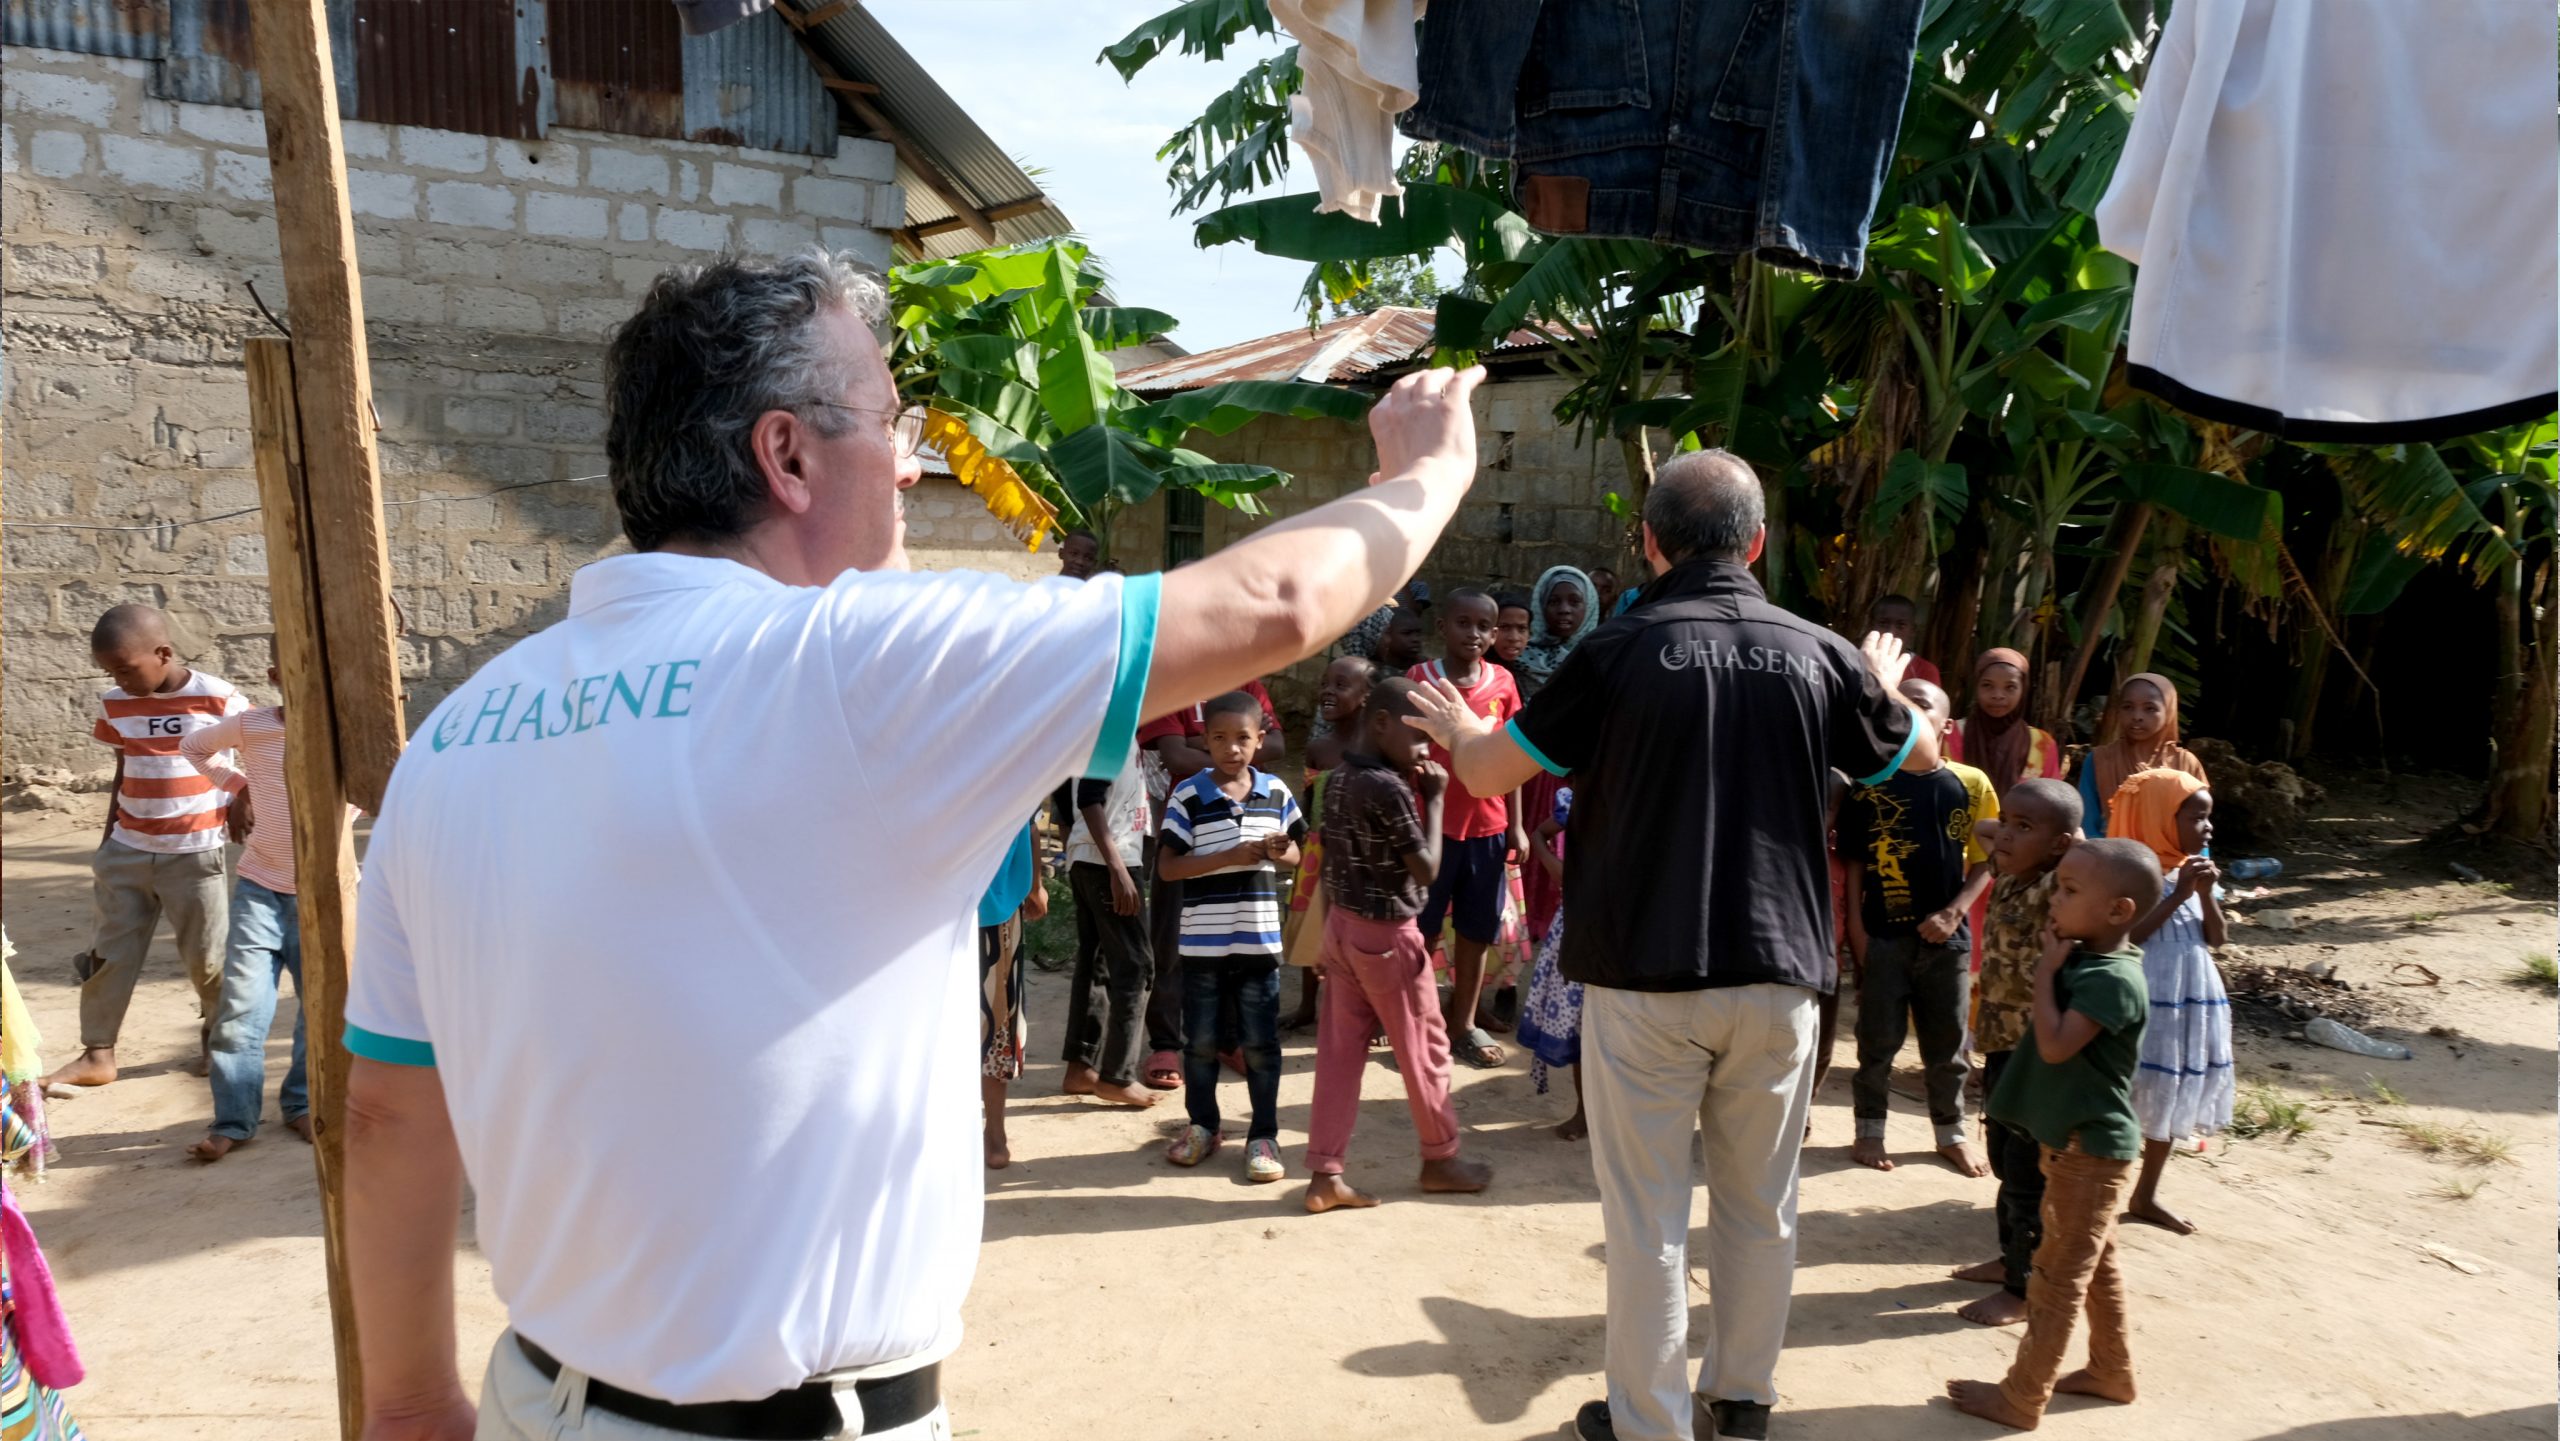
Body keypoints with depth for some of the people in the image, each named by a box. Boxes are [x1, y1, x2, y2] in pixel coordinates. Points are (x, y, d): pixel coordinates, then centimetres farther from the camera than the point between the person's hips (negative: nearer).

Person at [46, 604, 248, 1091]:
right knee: (109, 953, 8)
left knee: (207, 957, 6)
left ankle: (217, 1037, 26)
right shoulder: (115, 705, 2)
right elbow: (123, 773, 13)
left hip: (195, 853, -4)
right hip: (129, 850, 4)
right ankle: (97, 1054, 19)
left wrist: (244, 804, -15)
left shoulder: (220, 699, -12)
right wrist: (107, 840, 16)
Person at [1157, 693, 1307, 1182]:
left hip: (1259, 939, 2)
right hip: (1203, 941, -1)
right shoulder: (1188, 795, -7)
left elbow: (1294, 854, 14)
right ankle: (1202, 1124, 29)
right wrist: (1231, 856, -19)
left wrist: (1281, 853, -11)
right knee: (1201, 1041, 12)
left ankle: (1263, 1134, 19)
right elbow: (1167, 866, -11)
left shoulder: (1276, 792, 3)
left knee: (1261, 1043, 7)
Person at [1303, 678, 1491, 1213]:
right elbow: (1426, 867, -17)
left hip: (1342, 925, 8)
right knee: (1425, 1048, 10)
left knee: (1339, 1051, 8)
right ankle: (1440, 1159, 25)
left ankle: (1324, 1175, 10)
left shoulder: (1342, 779, 7)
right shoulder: (1390, 788, -20)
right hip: (1387, 934, -8)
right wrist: (1434, 799, -12)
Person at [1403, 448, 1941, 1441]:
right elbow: (1922, 756, 18)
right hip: (1778, 973, 3)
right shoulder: (1817, 653, 0)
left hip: (1646, 976, -3)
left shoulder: (1619, 651, -9)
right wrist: (1884, 685, 38)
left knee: (1647, 1213, 7)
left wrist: (1456, 728, 18)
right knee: (1761, 1203, 17)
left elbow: (1489, 774, -4)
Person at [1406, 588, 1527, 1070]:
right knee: (1420, 930, 7)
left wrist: (1515, 825, 6)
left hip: (1487, 827, 3)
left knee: (1477, 930, 12)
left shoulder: (1502, 683, 2)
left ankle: (1464, 1023, 25)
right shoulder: (1419, 679, -7)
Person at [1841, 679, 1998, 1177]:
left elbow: (1987, 861, 2)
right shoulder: (1870, 784, -2)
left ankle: (1952, 1132, 27)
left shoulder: (1970, 784, -1)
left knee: (1948, 1041, 12)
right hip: (1882, 932, -1)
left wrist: (1953, 913, -8)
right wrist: (1855, 925, -5)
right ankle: (1870, 1130, 19)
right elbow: (1854, 860, 0)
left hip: (1946, 934, 1)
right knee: (1879, 1039, 6)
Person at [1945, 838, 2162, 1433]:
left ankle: (2021, 1398, 8)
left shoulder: (2113, 978, -25)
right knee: (2094, 1262, 21)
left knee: (2059, 1275, 0)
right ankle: (2112, 1372, 36)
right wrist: (2054, 967, 4)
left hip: (2090, 1149, -10)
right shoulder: (2084, 959, 5)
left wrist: (2046, 970, -22)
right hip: (2078, 1140, 10)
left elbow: (2055, 1045, -29)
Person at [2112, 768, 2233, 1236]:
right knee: (2127, 1097, -3)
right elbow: (2124, 938, -23)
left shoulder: (2195, 871, 7)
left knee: (2172, 1097, 16)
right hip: (2144, 1003, -8)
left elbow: (2217, 939, 5)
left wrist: (2206, 894, -11)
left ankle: (2146, 1195, 30)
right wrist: (2176, 896, -23)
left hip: (2191, 1002, 8)